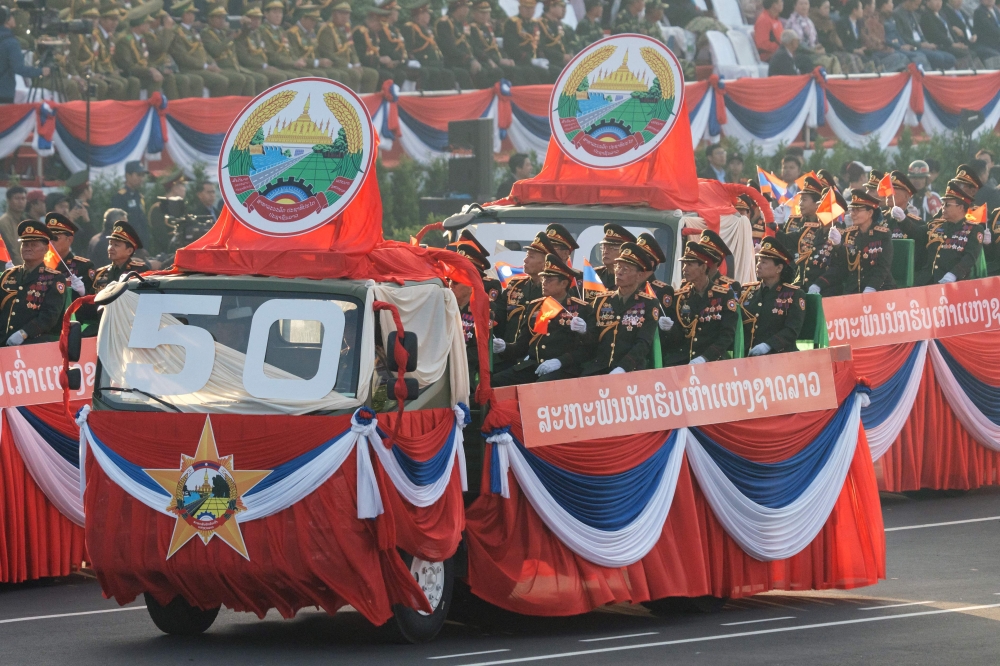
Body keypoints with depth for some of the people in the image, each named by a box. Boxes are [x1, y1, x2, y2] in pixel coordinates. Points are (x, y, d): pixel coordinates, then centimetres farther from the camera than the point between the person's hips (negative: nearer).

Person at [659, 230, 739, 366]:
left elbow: (727, 335, -5)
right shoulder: (679, 295, 10)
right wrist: (669, 329, -11)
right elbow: (676, 338, 12)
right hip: (679, 364, 3)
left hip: (712, 362, -3)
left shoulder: (724, 294, 0)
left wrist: (705, 358, -18)